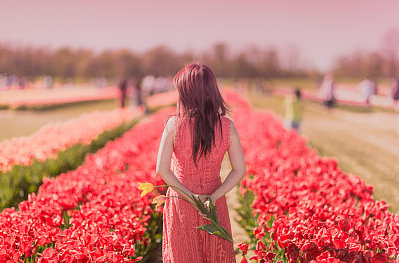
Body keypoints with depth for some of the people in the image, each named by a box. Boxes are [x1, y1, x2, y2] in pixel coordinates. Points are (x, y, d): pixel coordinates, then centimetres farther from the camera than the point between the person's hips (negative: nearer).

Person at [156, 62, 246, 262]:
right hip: (214, 205, 2)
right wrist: (213, 197, -15)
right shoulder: (227, 126, -9)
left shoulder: (174, 125, -16)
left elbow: (162, 169, -19)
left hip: (181, 204, -2)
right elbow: (239, 170, -11)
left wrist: (190, 196, -15)